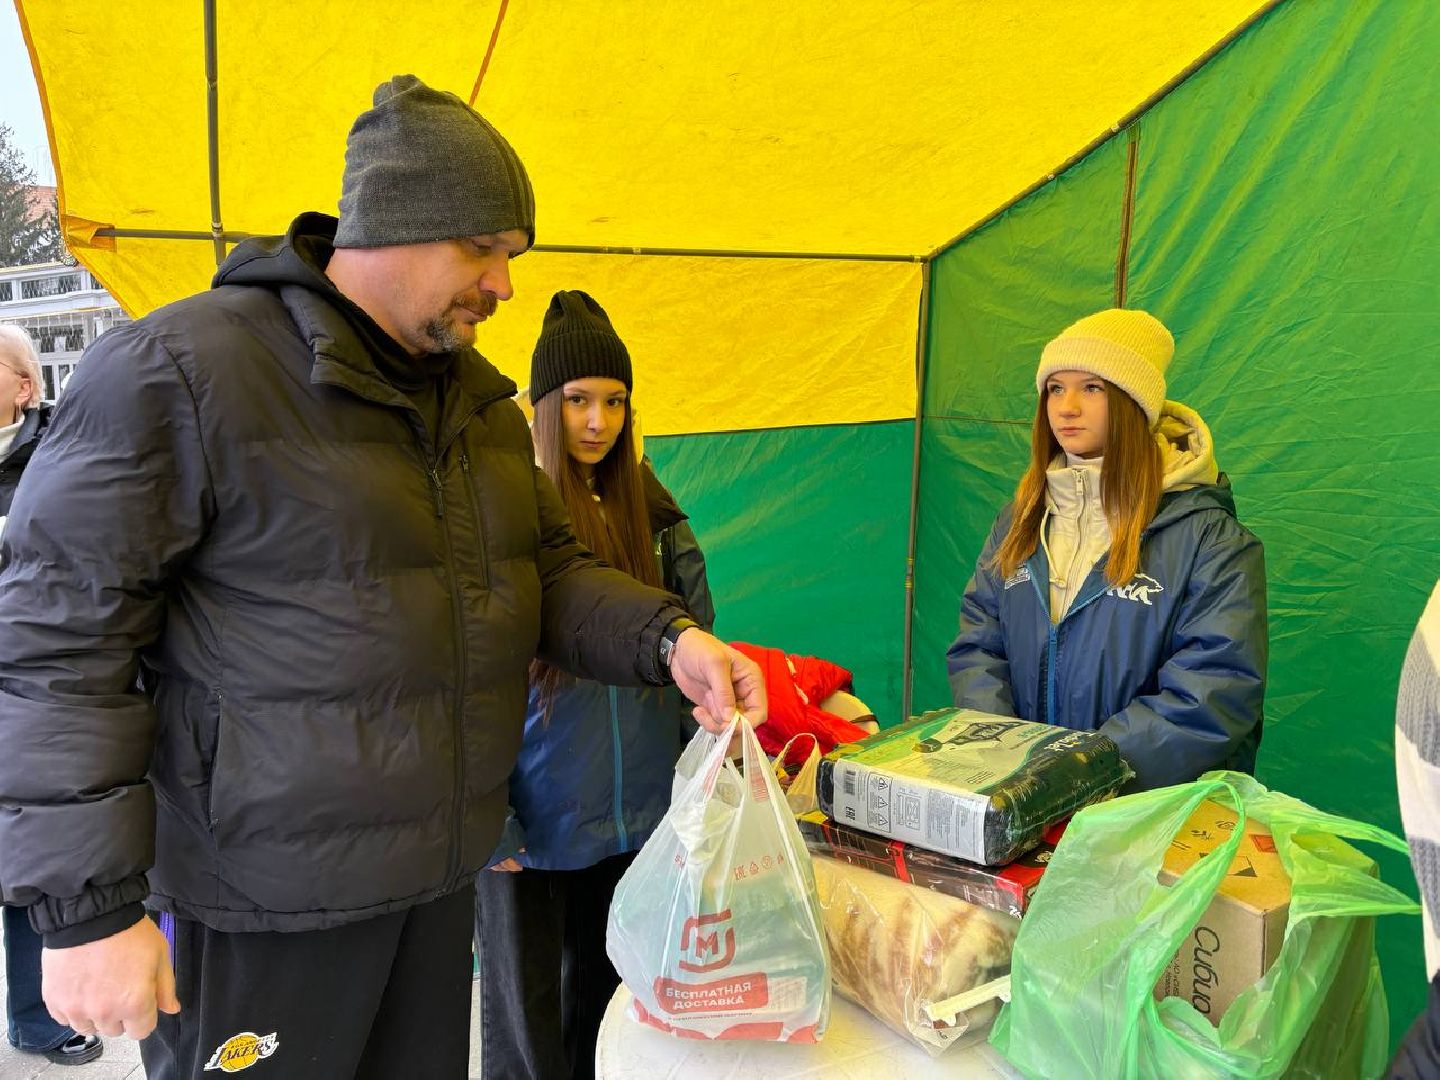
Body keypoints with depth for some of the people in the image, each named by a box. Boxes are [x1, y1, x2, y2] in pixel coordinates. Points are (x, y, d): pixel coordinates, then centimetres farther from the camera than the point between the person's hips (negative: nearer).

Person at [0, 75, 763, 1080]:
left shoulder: (480, 396, 8)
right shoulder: (179, 369, -15)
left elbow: (549, 567, 11)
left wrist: (665, 637, -8)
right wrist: (85, 907, -16)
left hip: (444, 872, 7)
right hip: (264, 901, -6)